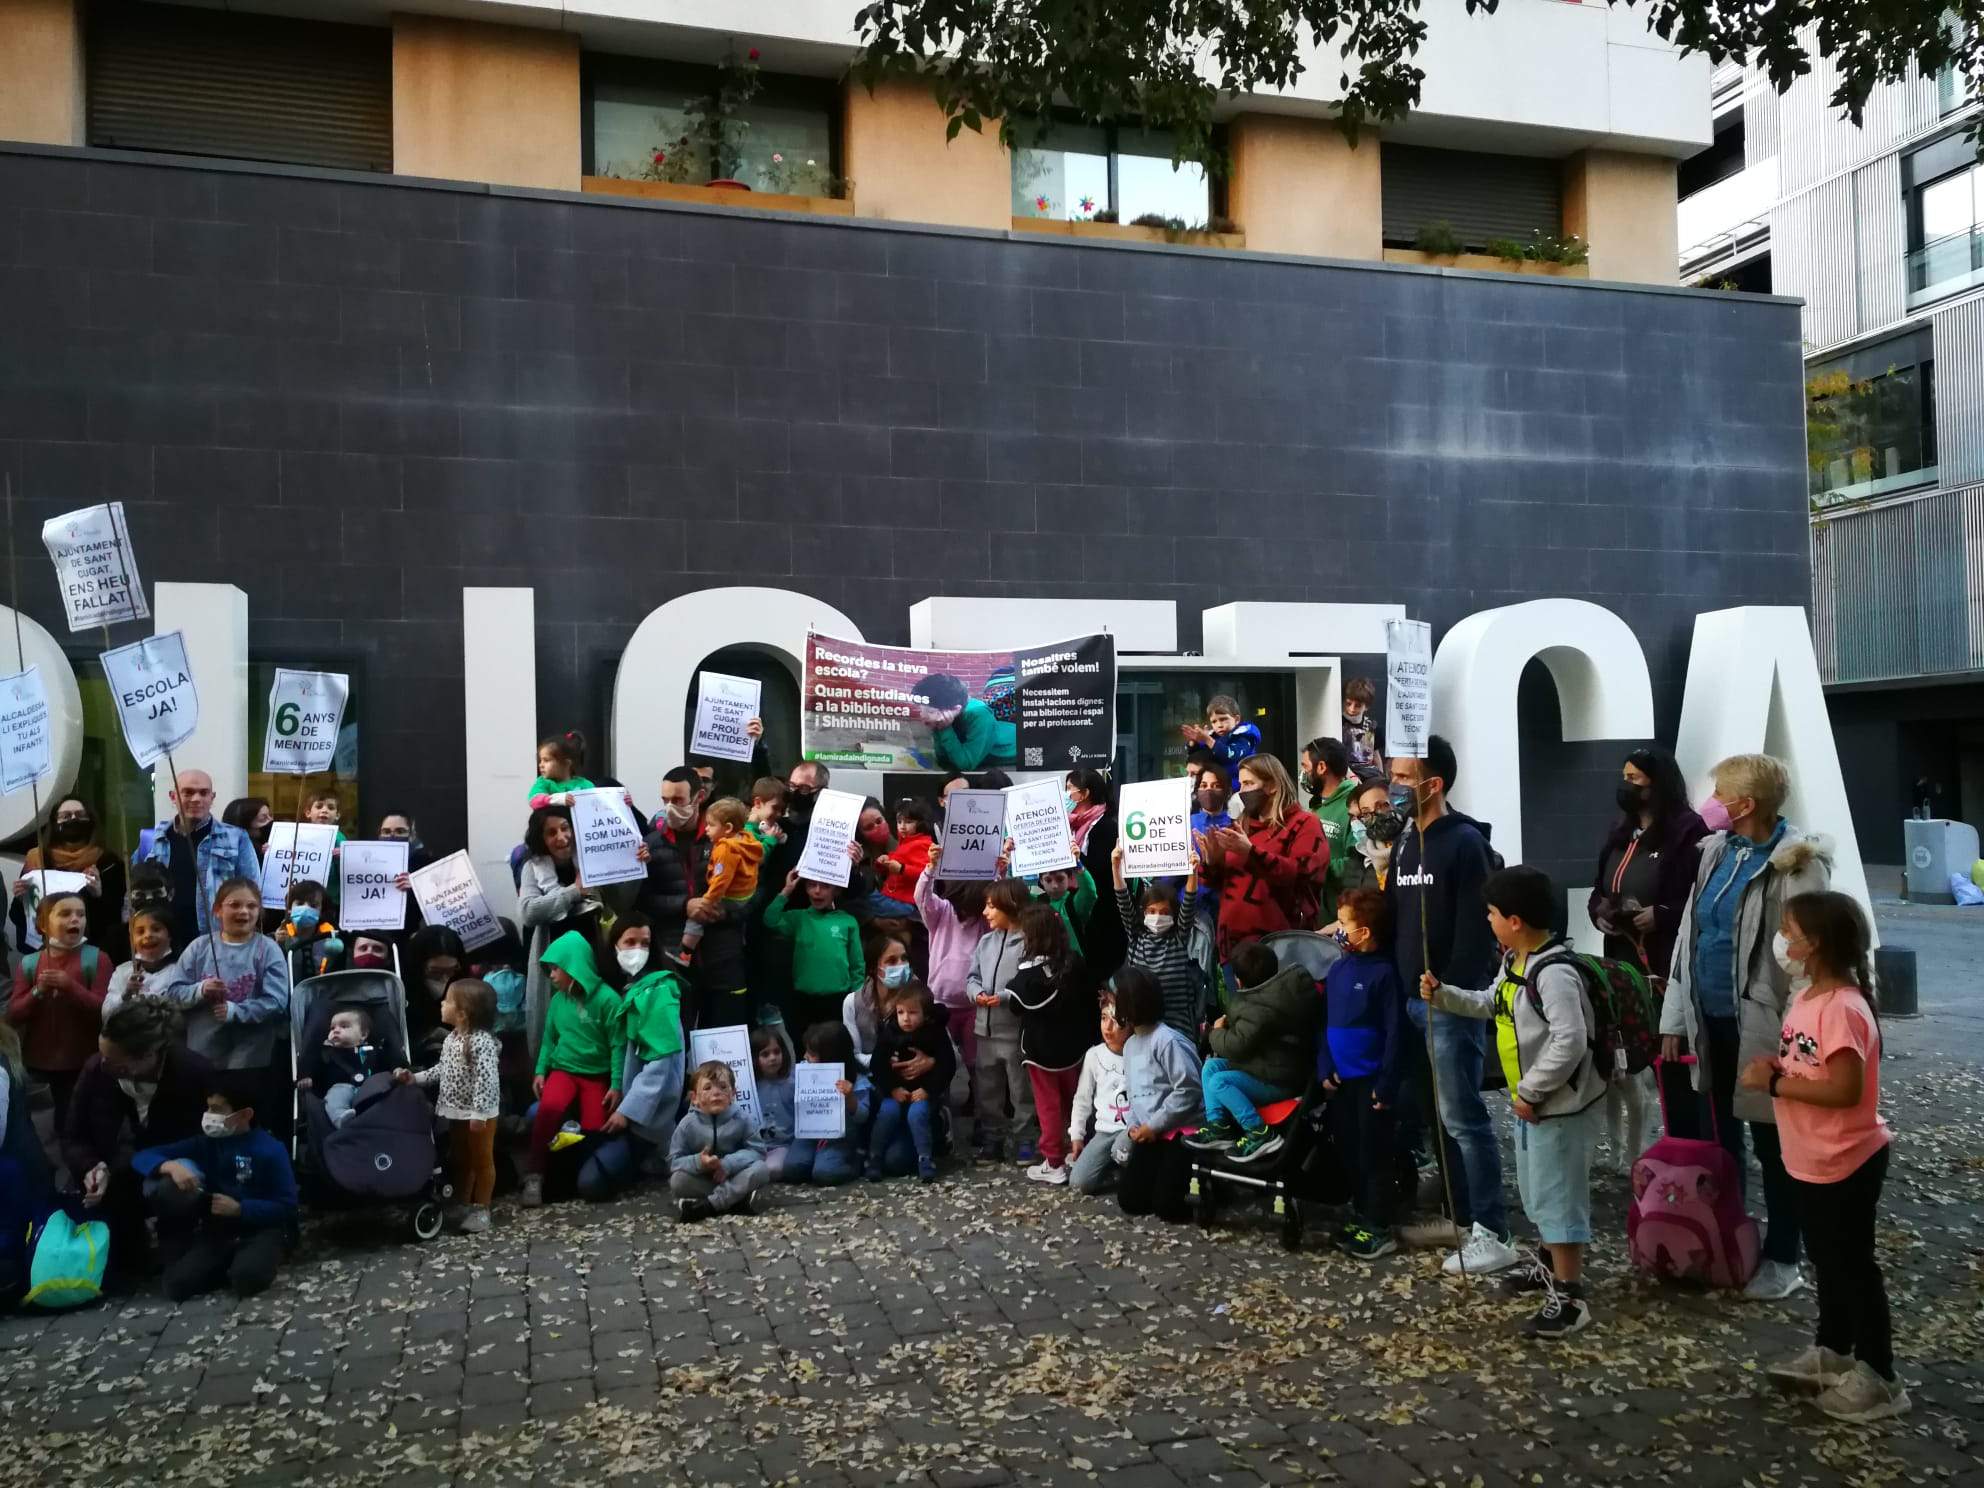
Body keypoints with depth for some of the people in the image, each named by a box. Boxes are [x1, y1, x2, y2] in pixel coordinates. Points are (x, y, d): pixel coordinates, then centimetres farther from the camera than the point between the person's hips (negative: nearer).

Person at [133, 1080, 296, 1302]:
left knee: (247, 1279, -33)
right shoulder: (205, 1143, 1)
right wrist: (170, 1166, -20)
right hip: (216, 1230, 3)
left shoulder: (270, 1149, -10)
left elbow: (287, 1207, -9)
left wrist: (240, 1209, -19)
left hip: (259, 1230, -3)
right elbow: (142, 1158, 1)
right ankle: (227, 1263, 8)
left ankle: (259, 1257, 1)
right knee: (177, 1284, -21)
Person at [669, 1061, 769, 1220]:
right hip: (701, 1181, -1)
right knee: (678, 1180, -30)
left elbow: (755, 1151, -10)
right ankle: (738, 1199, -26)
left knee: (761, 1169, -25)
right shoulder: (688, 1124, -9)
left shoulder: (740, 1120, -6)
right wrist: (698, 1162, -30)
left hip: (733, 1177, 1)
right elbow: (674, 1162, -10)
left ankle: (707, 1205, -28)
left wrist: (729, 1164, -25)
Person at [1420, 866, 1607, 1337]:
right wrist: (1442, 994, 10)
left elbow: (1570, 1042, -32)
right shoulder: (1513, 962, 6)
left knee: (1558, 1197, -3)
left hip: (1560, 1105, -10)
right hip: (1530, 1100, 10)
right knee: (1534, 1191, 23)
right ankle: (1551, 1264, 42)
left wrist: (1530, 1091, -25)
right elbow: (1490, 1003, 23)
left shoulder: (1555, 973, -27)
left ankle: (1569, 1298, 6)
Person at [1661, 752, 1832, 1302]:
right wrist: (1676, 1016, 8)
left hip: (1762, 1027, -7)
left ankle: (1781, 1258, 24)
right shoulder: (1716, 850, 6)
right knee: (1718, 1136, 19)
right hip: (1712, 1020, 7)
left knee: (1773, 1146, 8)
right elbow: (1689, 934, 9)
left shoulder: (1797, 864, -15)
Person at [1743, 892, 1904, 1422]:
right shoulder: (1807, 996, 3)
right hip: (1814, 1160, 10)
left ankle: (1878, 1377, 19)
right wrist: (1773, 1067, -3)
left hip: (1846, 1163, -10)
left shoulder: (1842, 1009, -27)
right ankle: (1832, 1351, 39)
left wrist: (1773, 1083, -25)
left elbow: (1845, 1089, -31)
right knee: (1826, 1259, 22)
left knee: (1852, 1265, 5)